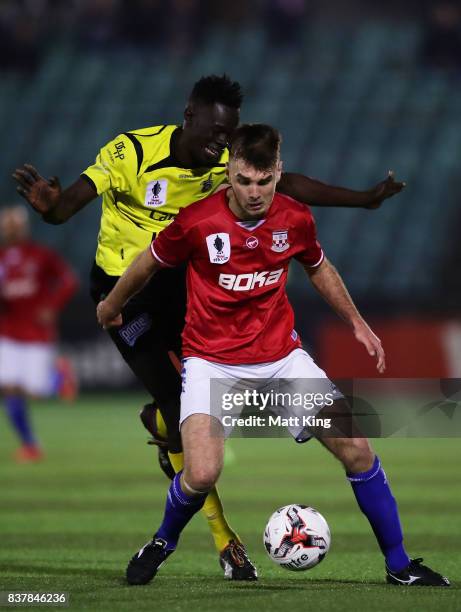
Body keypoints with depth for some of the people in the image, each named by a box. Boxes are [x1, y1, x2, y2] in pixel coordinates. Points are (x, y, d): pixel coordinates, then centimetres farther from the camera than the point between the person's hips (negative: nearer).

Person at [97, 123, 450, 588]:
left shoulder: (296, 219, -5)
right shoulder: (196, 222, -16)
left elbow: (319, 269, 18)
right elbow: (149, 263, 3)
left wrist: (356, 323, 19)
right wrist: (112, 304, 18)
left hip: (281, 355, 3)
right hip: (212, 361, -3)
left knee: (356, 448, -6)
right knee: (202, 475, -24)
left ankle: (398, 565, 8)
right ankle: (162, 544, 8)